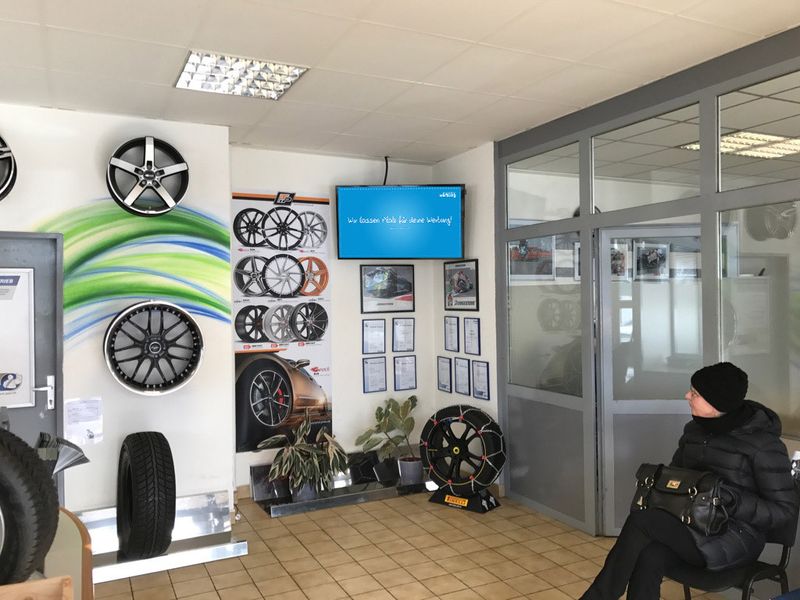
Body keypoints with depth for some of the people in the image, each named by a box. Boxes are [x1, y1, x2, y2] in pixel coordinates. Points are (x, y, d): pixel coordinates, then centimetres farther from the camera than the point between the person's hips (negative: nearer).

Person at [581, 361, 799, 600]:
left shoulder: (763, 444, -12)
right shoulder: (694, 430, 7)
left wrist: (733, 501, -26)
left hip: (737, 536, -5)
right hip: (692, 526, 5)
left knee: (640, 521, -26)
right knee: (648, 560, -28)